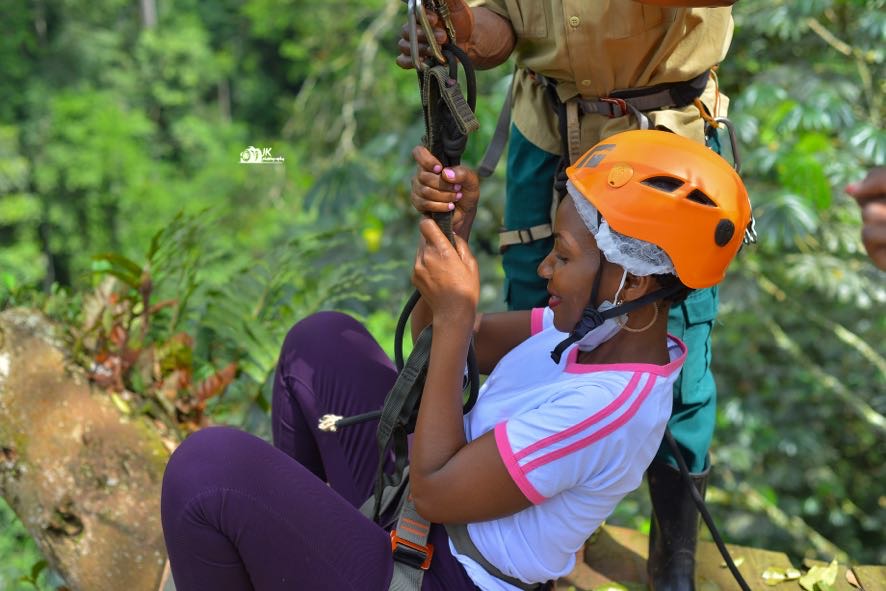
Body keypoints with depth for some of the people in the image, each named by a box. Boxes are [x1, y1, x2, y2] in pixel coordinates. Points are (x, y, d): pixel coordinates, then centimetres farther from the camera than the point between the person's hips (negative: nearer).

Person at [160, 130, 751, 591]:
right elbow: (441, 339, 6)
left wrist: (453, 317, -23)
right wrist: (453, 227, -10)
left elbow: (435, 491, -25)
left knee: (211, 464, -22)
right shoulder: (602, 327, -2)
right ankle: (297, 537, 27)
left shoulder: (605, 408, -30)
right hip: (418, 519, 10)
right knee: (323, 339, 14)